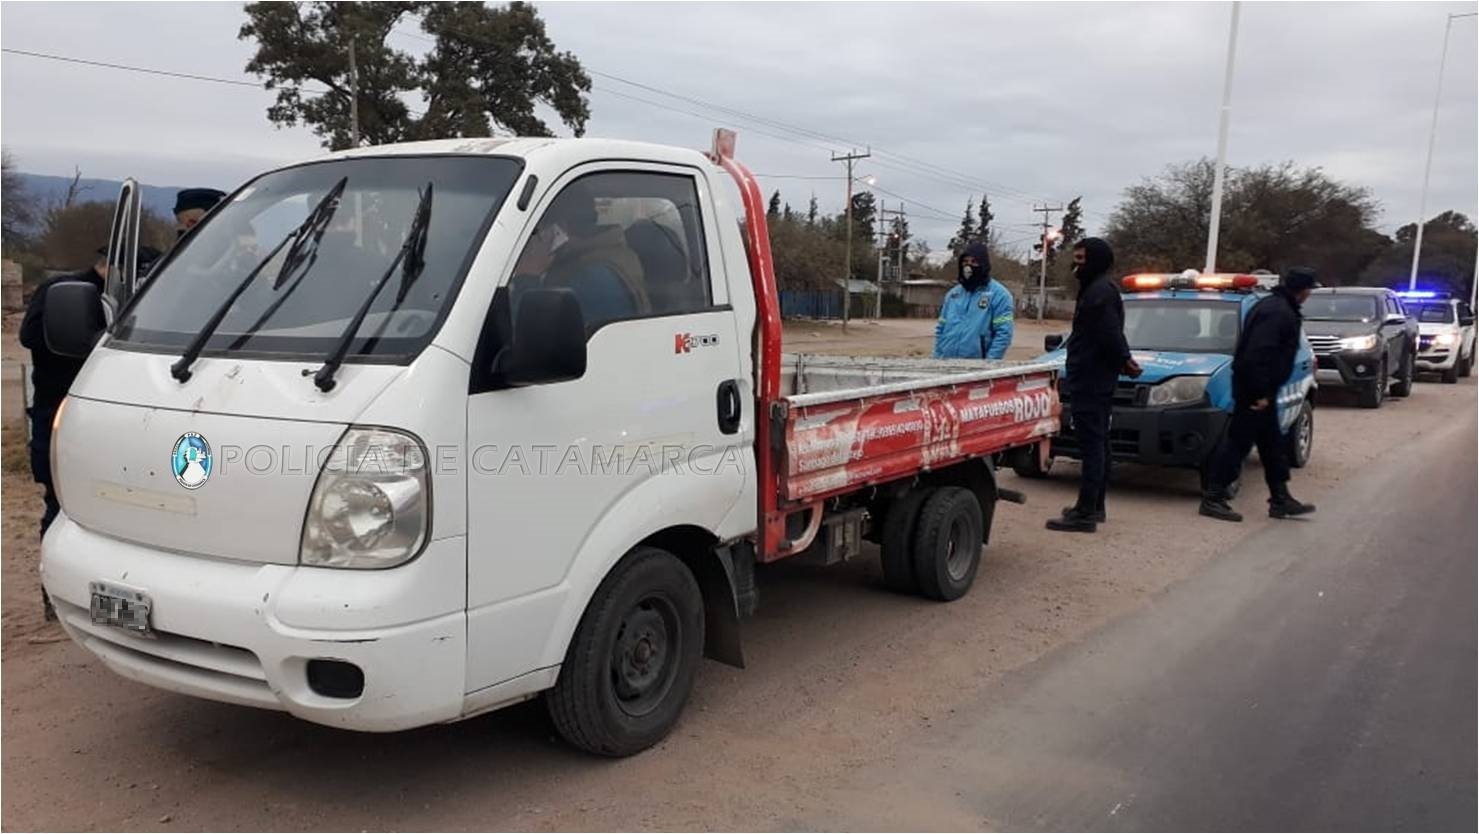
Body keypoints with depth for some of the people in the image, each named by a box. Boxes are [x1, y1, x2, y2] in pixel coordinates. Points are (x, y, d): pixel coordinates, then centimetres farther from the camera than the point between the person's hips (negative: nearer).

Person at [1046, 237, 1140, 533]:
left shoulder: (1099, 292, -16)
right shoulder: (1101, 289, 18)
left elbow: (1109, 334, -23)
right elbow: (1111, 334, 18)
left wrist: (1123, 360, -10)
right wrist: (1124, 360, 6)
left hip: (1090, 382, -11)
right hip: (1095, 380, 11)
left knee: (1091, 445, -10)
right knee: (1097, 444, 15)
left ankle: (1086, 513, -8)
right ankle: (1094, 506, 25)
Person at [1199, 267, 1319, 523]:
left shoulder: (1275, 306, 15)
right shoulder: (1279, 312, -18)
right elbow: (1259, 354, -27)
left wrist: (1265, 392, 18)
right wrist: (1261, 393, -25)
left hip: (1258, 389, 11)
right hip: (1254, 389, -11)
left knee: (1272, 444, 15)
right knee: (1238, 442, -7)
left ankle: (1280, 500, 23)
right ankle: (1213, 499, -3)